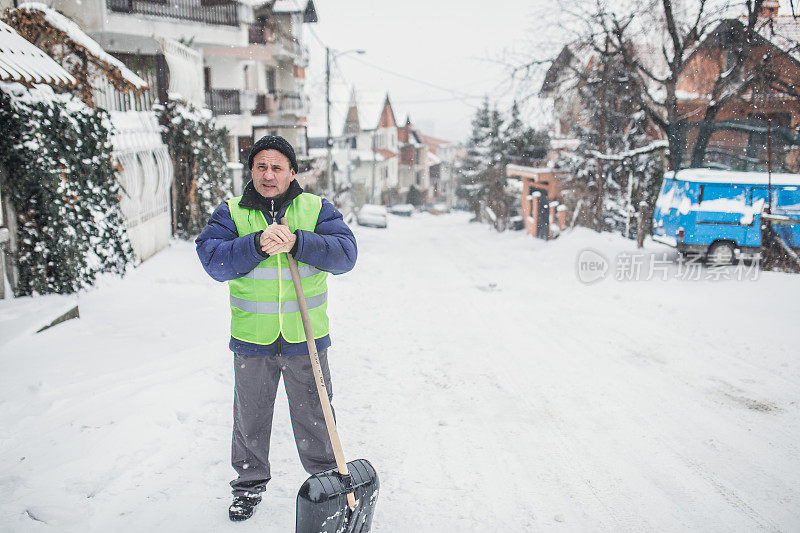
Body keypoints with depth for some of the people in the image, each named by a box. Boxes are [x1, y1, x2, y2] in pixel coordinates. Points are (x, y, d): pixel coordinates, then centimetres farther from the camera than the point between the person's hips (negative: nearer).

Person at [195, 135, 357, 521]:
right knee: (250, 416, 16)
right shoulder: (230, 213, 1)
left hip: (306, 339, -1)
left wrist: (296, 242, -25)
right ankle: (250, 482, 38)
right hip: (251, 342, 1)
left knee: (314, 414, 13)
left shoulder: (317, 209, 0)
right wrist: (257, 244, -25)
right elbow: (213, 260, -11)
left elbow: (345, 254, -12)